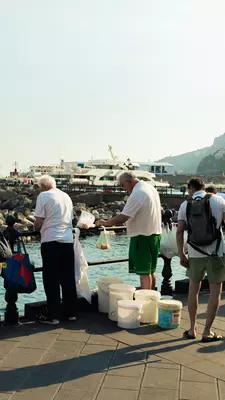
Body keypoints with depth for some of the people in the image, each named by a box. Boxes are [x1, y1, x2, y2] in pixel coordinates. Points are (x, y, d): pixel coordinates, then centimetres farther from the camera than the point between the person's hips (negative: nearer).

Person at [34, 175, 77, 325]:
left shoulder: (43, 196, -3)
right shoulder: (66, 196, 15)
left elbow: (38, 223, -6)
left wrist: (37, 228, 15)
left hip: (51, 240, -5)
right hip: (67, 240, 5)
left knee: (51, 280, 2)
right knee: (68, 278, 12)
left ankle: (53, 315, 5)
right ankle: (71, 312, 18)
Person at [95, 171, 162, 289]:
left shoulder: (137, 194, -20)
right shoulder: (150, 188, 10)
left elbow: (122, 218, -23)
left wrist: (104, 223, -9)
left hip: (142, 236, -10)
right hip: (155, 234, 10)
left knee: (144, 272, -2)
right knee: (151, 270, 17)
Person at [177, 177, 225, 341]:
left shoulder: (185, 205, 3)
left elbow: (180, 232, -4)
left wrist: (181, 255, 2)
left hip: (195, 253, 2)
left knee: (194, 288, 17)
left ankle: (192, 329, 21)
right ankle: (207, 332, 12)